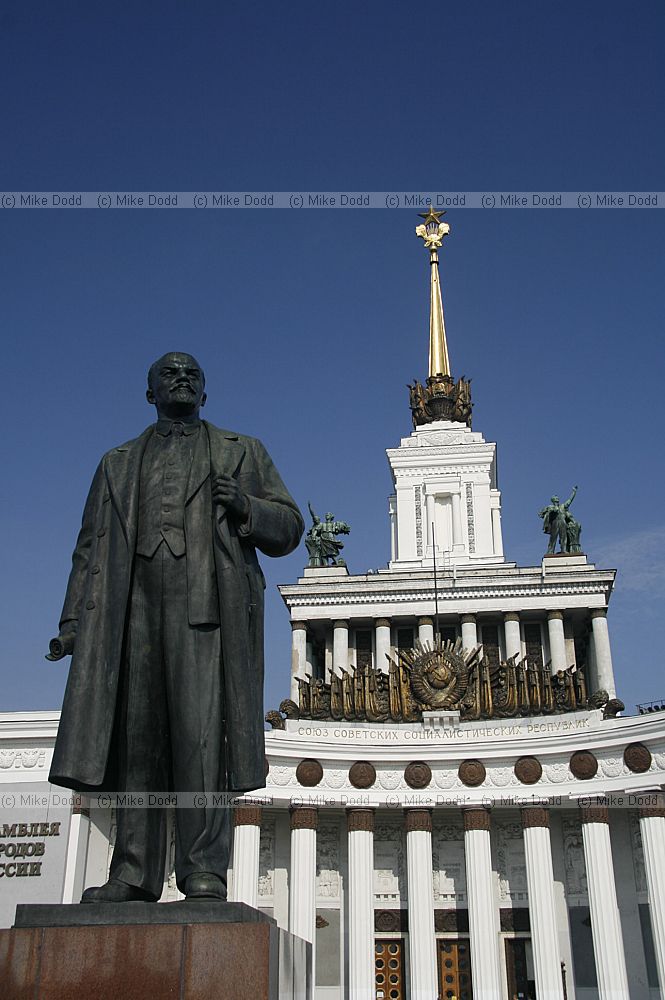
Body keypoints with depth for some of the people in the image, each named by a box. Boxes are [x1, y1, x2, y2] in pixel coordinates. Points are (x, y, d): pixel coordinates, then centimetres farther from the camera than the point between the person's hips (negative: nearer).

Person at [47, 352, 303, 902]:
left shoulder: (241, 452, 21)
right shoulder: (118, 463, 27)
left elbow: (288, 527, 14)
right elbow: (92, 548, 20)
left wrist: (245, 508, -6)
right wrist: (72, 620, 8)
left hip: (206, 605, -2)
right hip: (133, 607, 3)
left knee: (201, 731, -13)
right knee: (135, 737, -2)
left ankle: (204, 872, -11)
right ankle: (134, 872, 1)